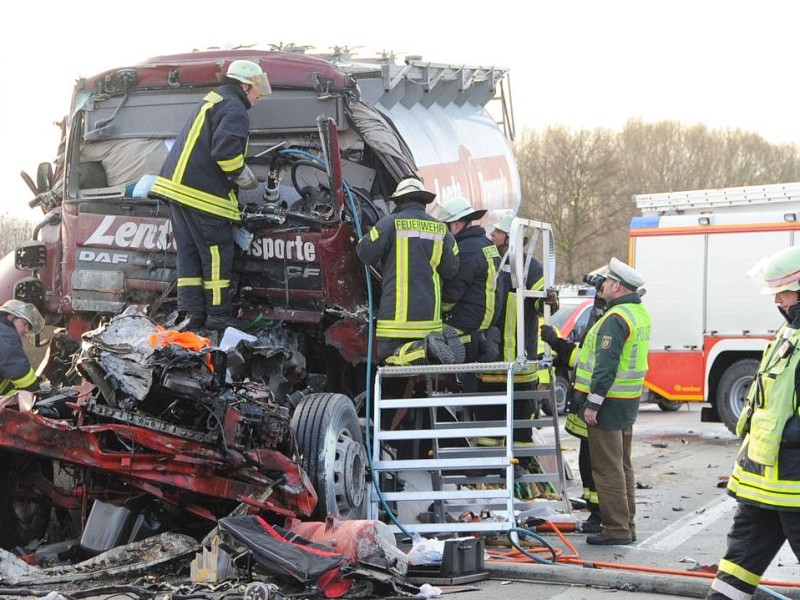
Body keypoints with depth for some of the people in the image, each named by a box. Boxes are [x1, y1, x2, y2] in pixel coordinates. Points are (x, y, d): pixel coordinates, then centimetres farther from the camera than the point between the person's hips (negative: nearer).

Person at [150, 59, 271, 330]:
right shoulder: (233, 109, -9)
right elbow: (225, 149, -24)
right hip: (203, 194, -10)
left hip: (176, 184, 10)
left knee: (189, 251, 10)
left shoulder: (211, 102, 24)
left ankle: (191, 311, 9)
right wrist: (244, 176, -8)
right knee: (217, 252, -3)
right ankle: (219, 315, 1)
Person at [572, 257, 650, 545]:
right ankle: (626, 526, 22)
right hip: (629, 400, 10)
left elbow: (606, 365, -24)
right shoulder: (640, 312, 11)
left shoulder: (616, 318, -20)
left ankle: (616, 529, -2)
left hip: (609, 402, -10)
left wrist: (593, 403, -22)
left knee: (607, 469, -4)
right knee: (622, 466, 16)